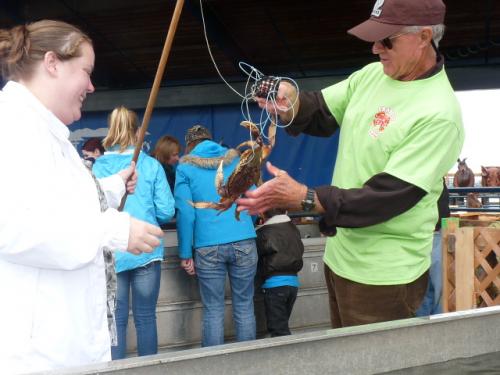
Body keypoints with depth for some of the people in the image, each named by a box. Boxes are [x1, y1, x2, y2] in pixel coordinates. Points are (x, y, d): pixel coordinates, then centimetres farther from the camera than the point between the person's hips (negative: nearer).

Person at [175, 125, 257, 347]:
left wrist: (185, 255, 2)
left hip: (208, 246, -2)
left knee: (213, 310, 5)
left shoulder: (185, 168, 4)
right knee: (244, 306, 9)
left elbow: (185, 213, -2)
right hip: (244, 243, 2)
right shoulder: (236, 160, 12)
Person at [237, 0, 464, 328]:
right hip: (340, 255, 8)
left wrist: (305, 198, -28)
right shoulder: (372, 75, 2)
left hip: (383, 276, -7)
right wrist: (292, 102, -16)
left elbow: (388, 196, -25)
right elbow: (320, 114, 8)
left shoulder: (438, 114, -21)